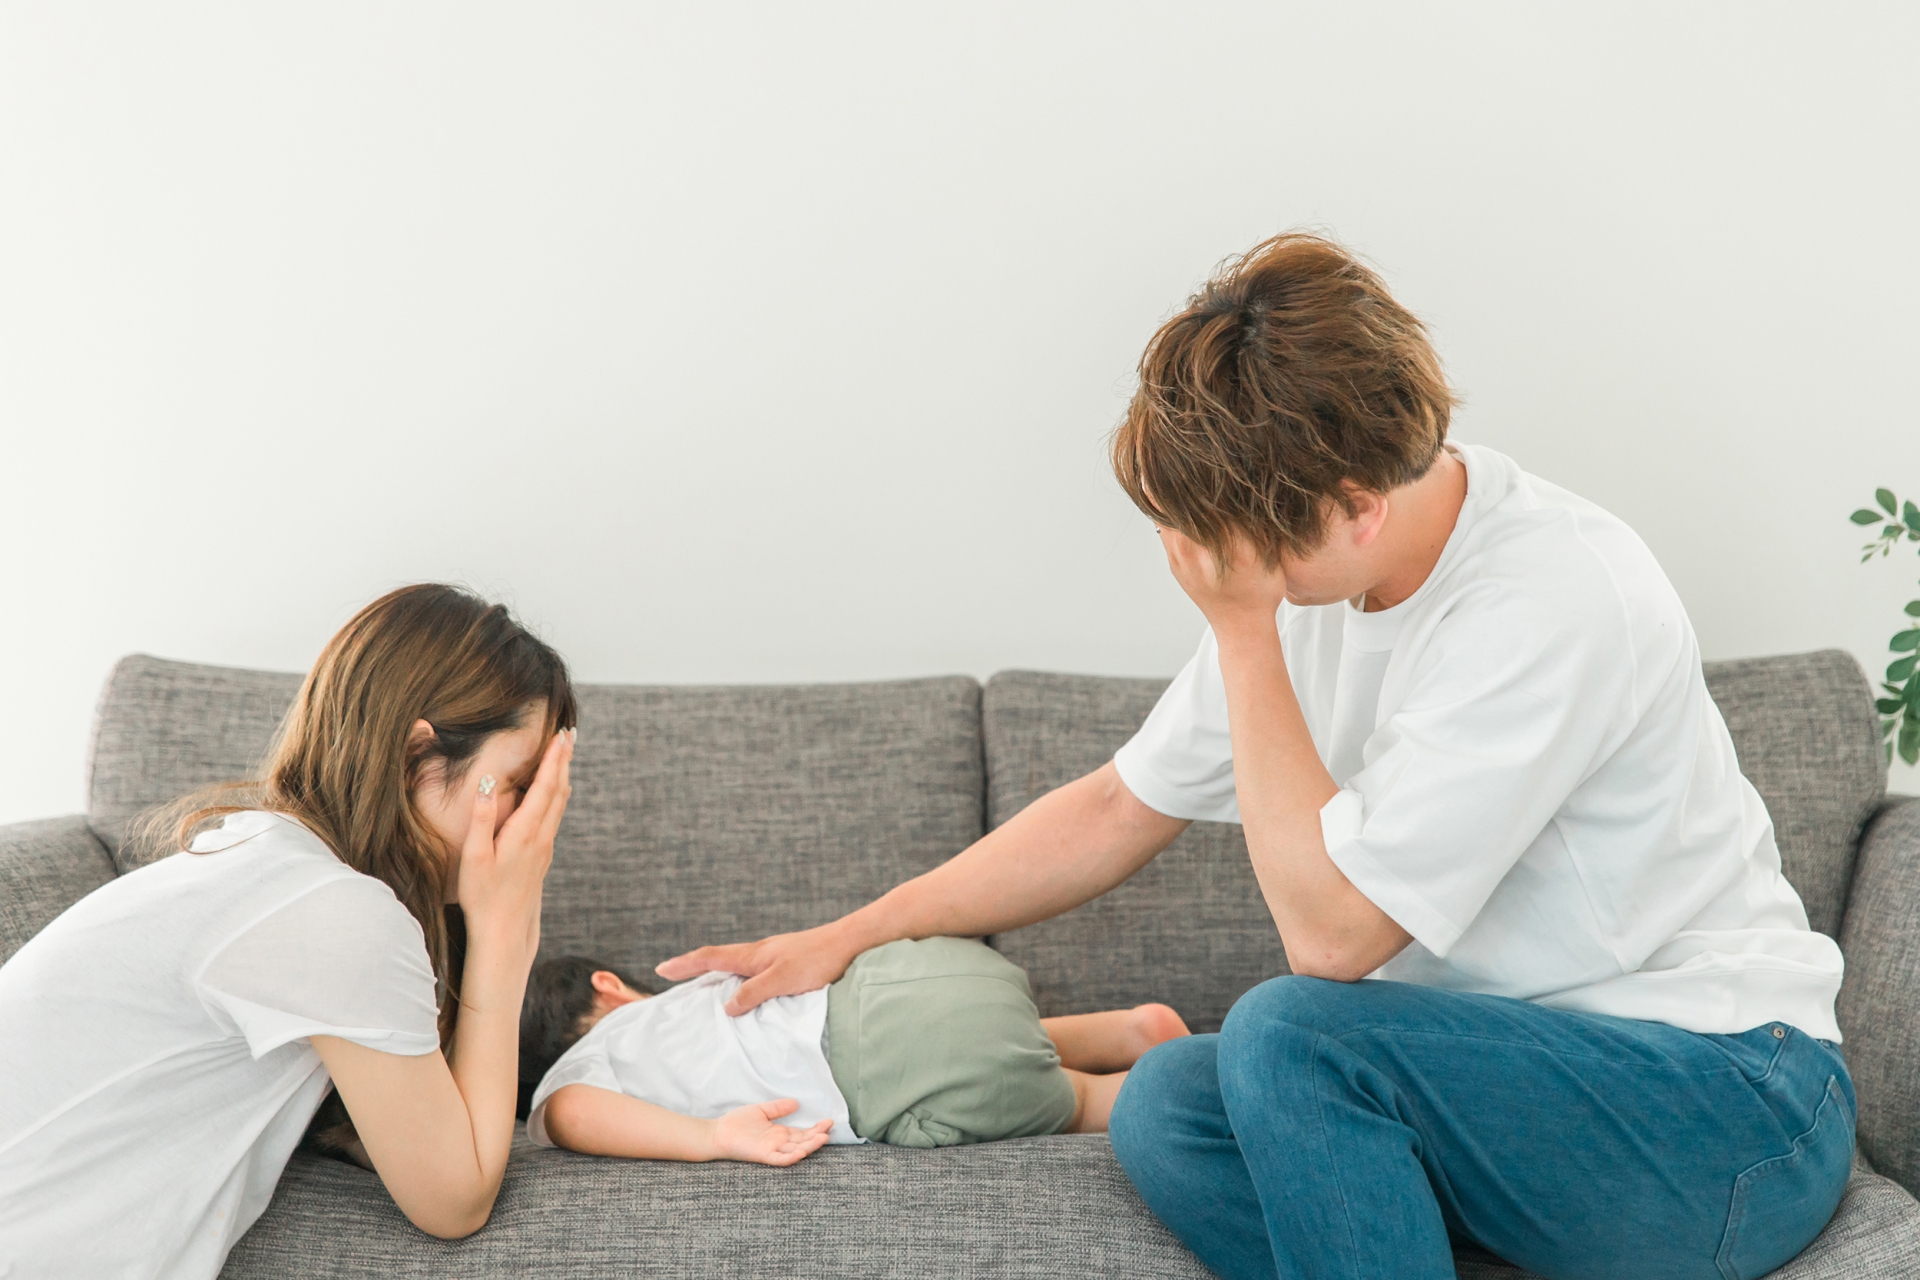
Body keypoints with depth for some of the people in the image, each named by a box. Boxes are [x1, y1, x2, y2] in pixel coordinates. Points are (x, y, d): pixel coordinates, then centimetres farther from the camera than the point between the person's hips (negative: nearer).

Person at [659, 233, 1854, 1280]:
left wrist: (1242, 628, -20)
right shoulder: (1311, 572, 0)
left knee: (1289, 1034, -28)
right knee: (1169, 1107, -13)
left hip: (1724, 1111, -7)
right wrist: (848, 937, 12)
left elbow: (1329, 929, -25)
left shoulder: (1554, 601, -25)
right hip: (1520, 1076, 7)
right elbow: (1117, 811, 11)